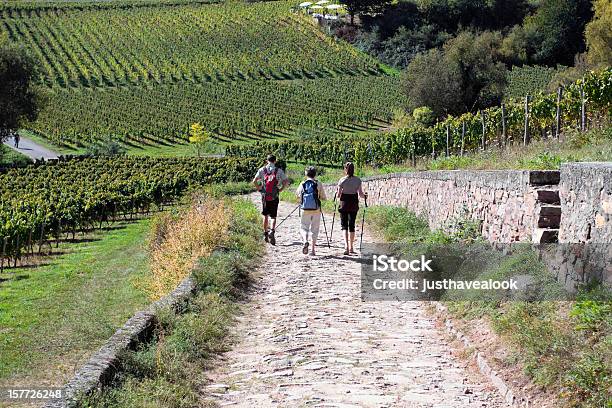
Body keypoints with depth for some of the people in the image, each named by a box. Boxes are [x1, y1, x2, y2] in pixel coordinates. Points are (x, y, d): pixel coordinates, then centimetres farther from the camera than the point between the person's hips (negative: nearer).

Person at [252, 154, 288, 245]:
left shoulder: (262, 170, 2)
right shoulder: (279, 170, 0)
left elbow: (254, 181, -5)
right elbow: (286, 181, -6)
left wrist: (259, 189, 7)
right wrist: (280, 189, 3)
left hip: (265, 196, 1)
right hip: (274, 197, -1)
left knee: (265, 216, 15)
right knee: (273, 216, 4)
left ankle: (265, 233, 20)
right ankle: (272, 231, -20)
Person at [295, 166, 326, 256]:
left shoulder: (303, 184, 2)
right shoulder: (318, 184, -1)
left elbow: (297, 195, 8)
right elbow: (323, 197, 0)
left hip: (305, 210, 0)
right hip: (316, 209, 0)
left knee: (304, 227, 9)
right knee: (314, 229, 9)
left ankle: (305, 241, -20)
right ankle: (313, 249, 7)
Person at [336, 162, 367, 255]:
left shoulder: (342, 180, -8)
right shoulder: (358, 180, -1)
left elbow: (338, 195, -7)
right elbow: (360, 194, -2)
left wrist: (337, 195, 15)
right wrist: (365, 195, 18)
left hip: (344, 203, -2)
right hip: (354, 204, 2)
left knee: (344, 225, 1)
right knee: (352, 225, 14)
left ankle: (346, 245, -19)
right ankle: (351, 247, 18)